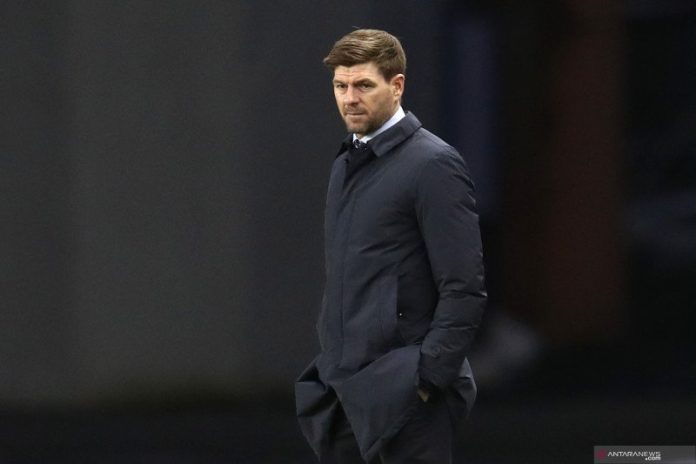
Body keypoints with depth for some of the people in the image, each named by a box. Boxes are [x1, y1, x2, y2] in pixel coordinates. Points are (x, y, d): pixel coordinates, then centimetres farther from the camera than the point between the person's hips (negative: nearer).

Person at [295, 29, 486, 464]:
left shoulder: (433, 165, -10)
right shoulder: (346, 165, 17)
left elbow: (464, 291, -14)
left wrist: (426, 379, -18)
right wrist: (331, 369, 17)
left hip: (403, 394, -8)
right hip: (344, 388, 8)